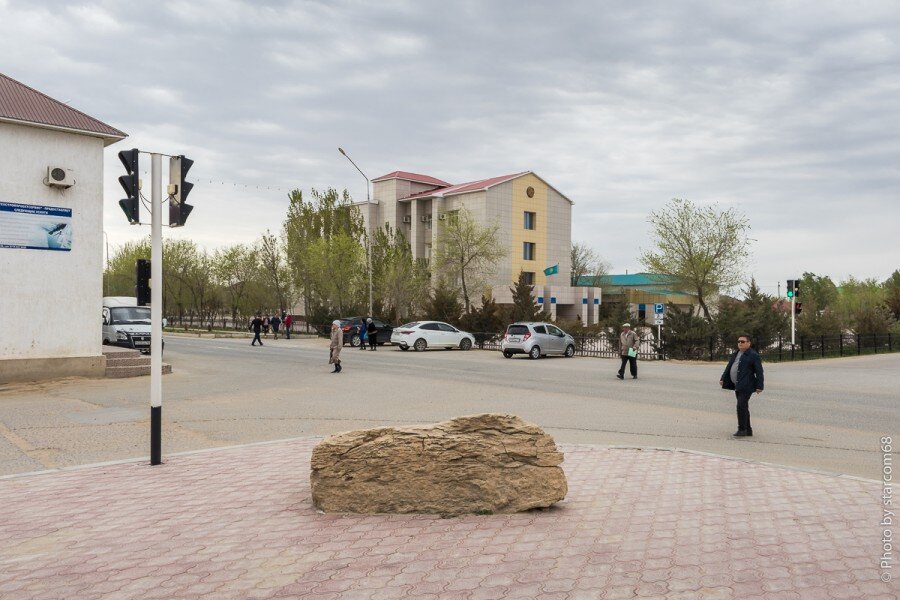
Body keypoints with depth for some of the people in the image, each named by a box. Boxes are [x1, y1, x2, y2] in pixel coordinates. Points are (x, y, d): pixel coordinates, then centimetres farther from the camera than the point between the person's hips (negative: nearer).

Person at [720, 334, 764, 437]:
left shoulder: (753, 355, -7)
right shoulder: (736, 354, 17)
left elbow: (759, 372, -10)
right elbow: (728, 367, 21)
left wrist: (759, 386, -14)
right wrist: (723, 379, 15)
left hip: (746, 386, -8)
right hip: (738, 386, 8)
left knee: (741, 406, -14)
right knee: (743, 408, 11)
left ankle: (742, 429, -8)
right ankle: (748, 430, 17)